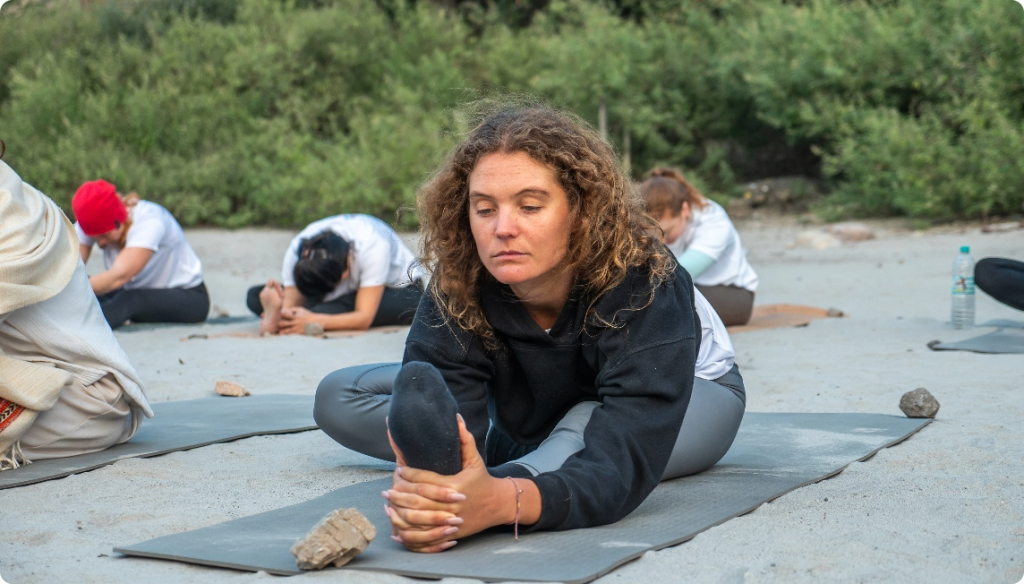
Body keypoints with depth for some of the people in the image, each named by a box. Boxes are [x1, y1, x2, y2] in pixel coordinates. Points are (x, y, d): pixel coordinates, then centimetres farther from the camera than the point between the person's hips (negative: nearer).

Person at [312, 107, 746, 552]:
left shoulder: (643, 284, -40)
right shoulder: (456, 287, -31)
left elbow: (620, 468, -52)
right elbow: (444, 427, -41)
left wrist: (502, 501, -72)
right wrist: (420, 497, -67)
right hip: (535, 420, 4)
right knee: (338, 398, -11)